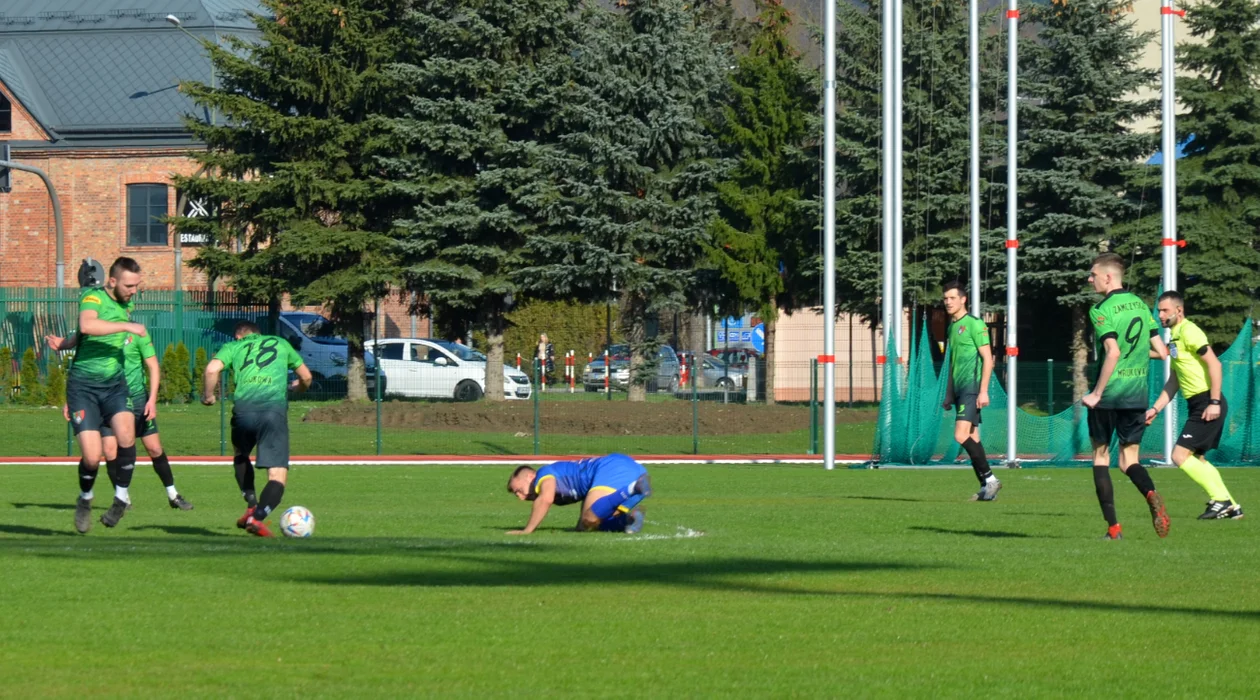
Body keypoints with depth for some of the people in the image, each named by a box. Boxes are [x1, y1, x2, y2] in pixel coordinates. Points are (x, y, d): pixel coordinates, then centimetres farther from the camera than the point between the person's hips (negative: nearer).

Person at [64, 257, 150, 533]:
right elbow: (86, 326, -34)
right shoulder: (93, 298, -12)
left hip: (113, 383, 5)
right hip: (83, 385, -5)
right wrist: (126, 326, -31)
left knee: (126, 434, -24)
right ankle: (85, 500, 19)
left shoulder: (126, 306, 11)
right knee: (92, 456, -13)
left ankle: (122, 496, -2)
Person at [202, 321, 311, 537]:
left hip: (244, 408, 1)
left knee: (240, 455, 33)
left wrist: (208, 395, 18)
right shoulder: (280, 343, 26)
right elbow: (306, 377, 31)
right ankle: (257, 517, -26)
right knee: (278, 476, -2)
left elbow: (212, 369, 1)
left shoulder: (233, 347, 21)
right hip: (275, 406, -1)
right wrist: (299, 386, 54)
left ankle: (252, 506, 20)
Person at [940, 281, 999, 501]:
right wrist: (948, 394, 23)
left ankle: (990, 479, -11)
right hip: (959, 390, 9)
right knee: (972, 439, 6)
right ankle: (986, 487, 8)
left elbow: (987, 358, -12)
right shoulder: (952, 327, 18)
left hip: (972, 388, -9)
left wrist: (983, 391, -19)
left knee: (961, 436, -18)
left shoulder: (974, 324, -8)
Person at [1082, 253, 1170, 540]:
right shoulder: (1140, 305, 10)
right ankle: (1151, 495, -23)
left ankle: (1113, 527, 4)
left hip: (1108, 396, -5)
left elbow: (1113, 353, -22)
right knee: (1129, 460, 10)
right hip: (1137, 395, 5)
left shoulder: (1101, 310, -11)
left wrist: (1096, 394, -17)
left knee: (1101, 456, 9)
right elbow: (1162, 352, 12)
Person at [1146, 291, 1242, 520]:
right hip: (1198, 404, 10)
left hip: (1207, 404, -10)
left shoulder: (1189, 332, -12)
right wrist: (1155, 409, 18)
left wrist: (1214, 403, -23)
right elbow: (1173, 382, 24)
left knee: (1180, 456, -12)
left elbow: (1214, 364, -20)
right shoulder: (1174, 337, 18)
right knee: (1195, 459, 15)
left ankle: (1220, 500, -7)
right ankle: (1231, 507, 18)